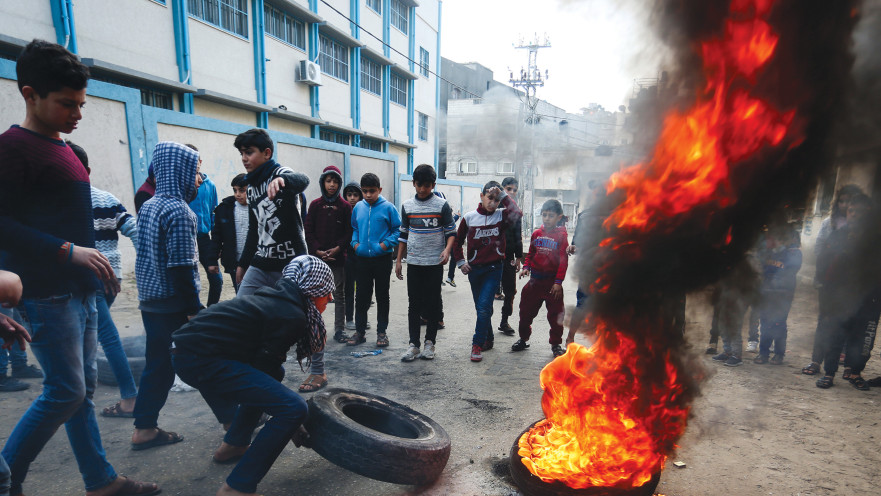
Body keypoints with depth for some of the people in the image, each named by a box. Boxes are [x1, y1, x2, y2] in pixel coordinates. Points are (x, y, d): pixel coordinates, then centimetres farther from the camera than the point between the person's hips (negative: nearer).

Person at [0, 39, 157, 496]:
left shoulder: (60, 147, 17)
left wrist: (97, 266, 18)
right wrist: (68, 251, -22)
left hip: (79, 290, 9)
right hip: (47, 293, -8)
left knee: (83, 388, 12)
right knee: (66, 391, -4)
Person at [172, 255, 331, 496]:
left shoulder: (278, 298, 15)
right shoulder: (293, 316, -12)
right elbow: (264, 366, -8)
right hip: (202, 360, -10)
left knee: (273, 374, 27)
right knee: (293, 409, -13)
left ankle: (233, 445, 34)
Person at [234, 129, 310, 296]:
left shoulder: (279, 173, -8)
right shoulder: (251, 187, 15)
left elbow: (303, 180, -34)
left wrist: (281, 180, -57)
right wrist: (243, 264, 23)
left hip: (291, 265, -7)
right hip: (260, 265, 7)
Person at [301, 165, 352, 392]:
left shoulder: (345, 207, 4)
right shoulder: (315, 205, 5)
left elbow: (349, 232, 1)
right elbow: (309, 231, 3)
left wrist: (337, 248, -12)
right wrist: (318, 250, -10)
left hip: (338, 259, 0)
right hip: (317, 258, 0)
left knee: (339, 296, 11)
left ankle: (339, 330, 28)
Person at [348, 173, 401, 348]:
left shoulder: (388, 207, -5)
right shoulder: (358, 207, 7)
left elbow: (398, 229, -3)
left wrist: (386, 244, -14)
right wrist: (355, 242, 2)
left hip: (382, 258, -3)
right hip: (362, 258, 3)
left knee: (382, 296, 8)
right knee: (361, 296, 8)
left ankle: (382, 332, 19)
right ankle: (360, 331, 20)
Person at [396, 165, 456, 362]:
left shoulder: (442, 205, -3)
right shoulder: (407, 205, 6)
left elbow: (451, 232, -1)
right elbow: (403, 234, 13)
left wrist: (447, 250, -20)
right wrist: (398, 260, 11)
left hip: (435, 263, -2)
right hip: (413, 263, 3)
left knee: (433, 303, 5)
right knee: (414, 304, 5)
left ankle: (430, 342, 17)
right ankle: (414, 344, 12)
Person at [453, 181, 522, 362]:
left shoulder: (501, 216, -1)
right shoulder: (469, 217, 1)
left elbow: (517, 214, -24)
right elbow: (458, 241, 12)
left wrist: (503, 195, -17)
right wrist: (460, 261, 4)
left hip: (494, 268, -2)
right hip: (474, 269, 3)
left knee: (484, 306, -14)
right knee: (481, 307, 13)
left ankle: (477, 345, -4)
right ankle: (488, 340, 31)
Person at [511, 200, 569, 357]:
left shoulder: (561, 235, -7)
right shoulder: (536, 234, 6)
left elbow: (563, 261, -9)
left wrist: (558, 281, -13)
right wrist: (526, 267, -1)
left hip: (552, 282, -4)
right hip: (535, 280, 4)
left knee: (555, 314, 5)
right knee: (526, 310, 12)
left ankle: (556, 344, 23)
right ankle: (523, 339, 30)